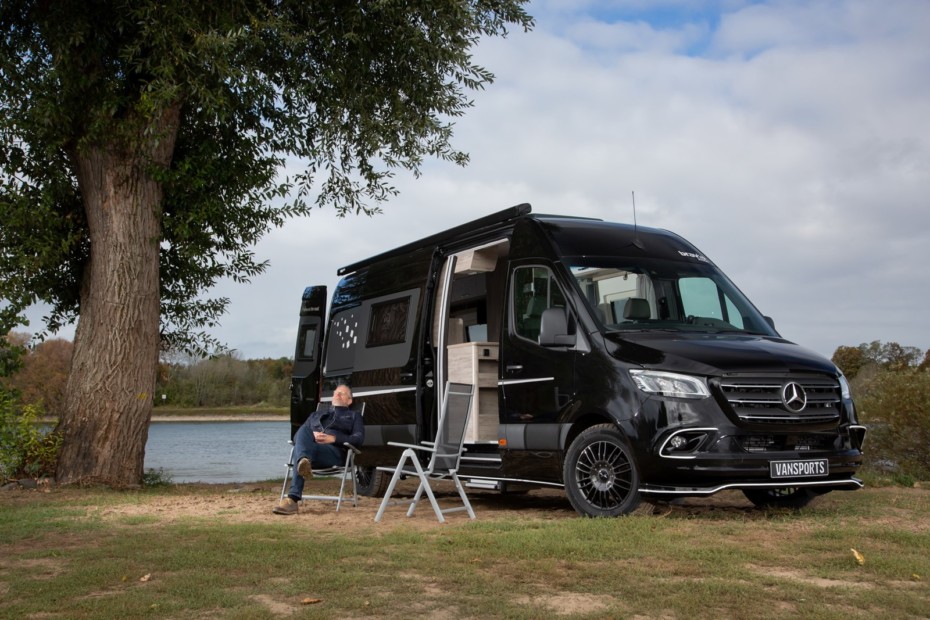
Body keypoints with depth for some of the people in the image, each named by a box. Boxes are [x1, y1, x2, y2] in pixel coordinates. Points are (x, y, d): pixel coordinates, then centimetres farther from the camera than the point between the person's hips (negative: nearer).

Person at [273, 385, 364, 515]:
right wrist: (311, 435, 0)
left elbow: (359, 439, 8)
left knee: (299, 449, -38)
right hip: (310, 446, 3)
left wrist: (334, 438, -10)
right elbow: (297, 435, 26)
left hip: (334, 452, -3)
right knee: (304, 429, -35)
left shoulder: (354, 416, 30)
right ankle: (304, 462, -66)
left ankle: (292, 499, -55)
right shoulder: (316, 414, 41)